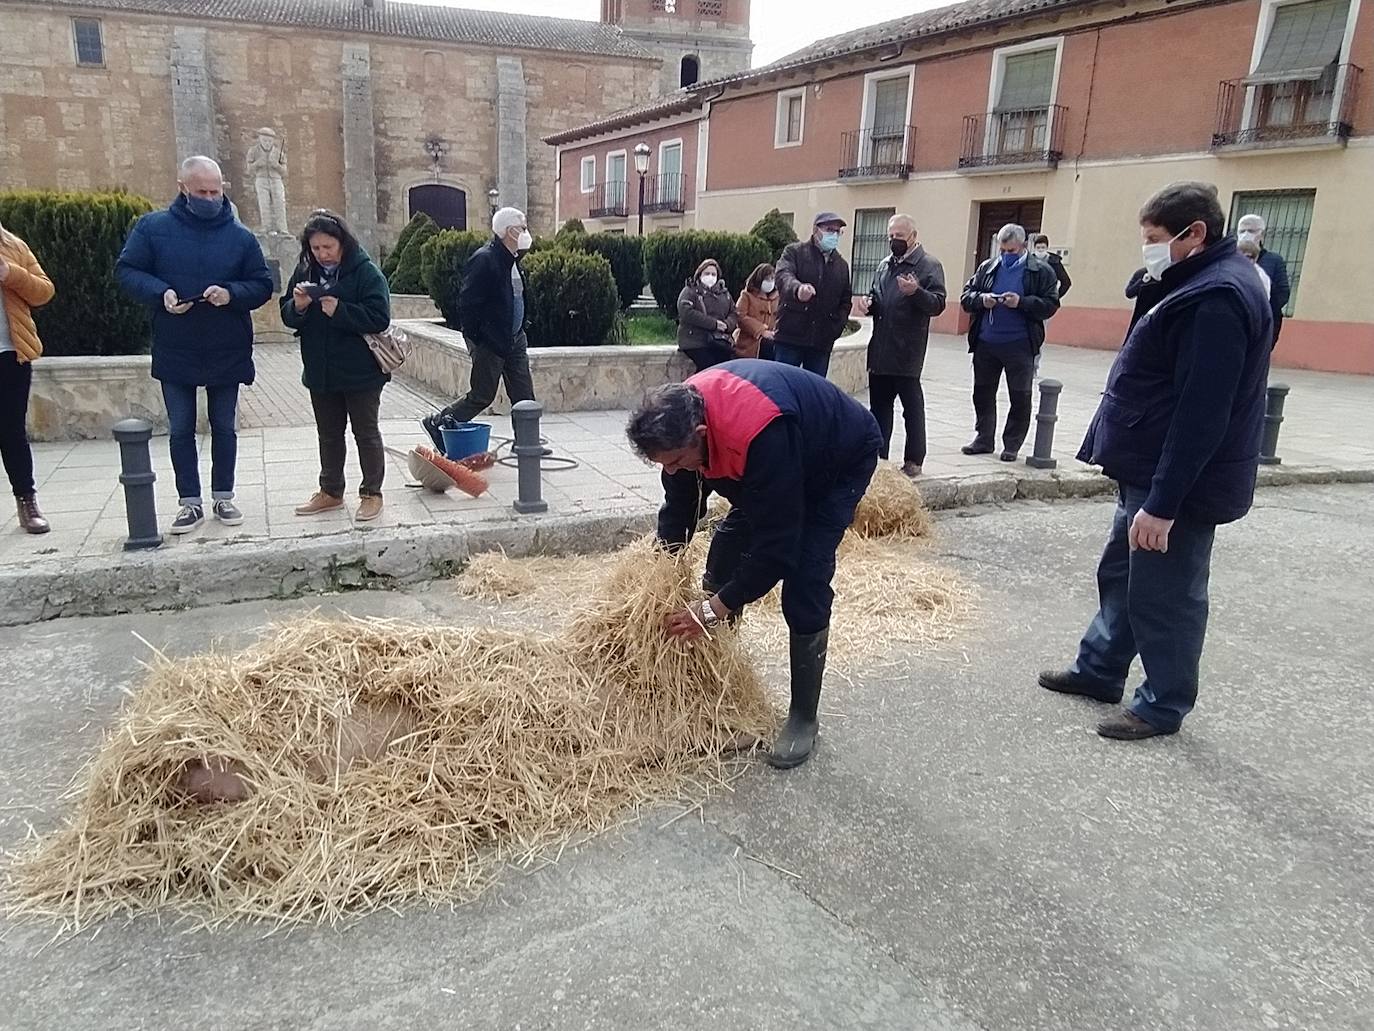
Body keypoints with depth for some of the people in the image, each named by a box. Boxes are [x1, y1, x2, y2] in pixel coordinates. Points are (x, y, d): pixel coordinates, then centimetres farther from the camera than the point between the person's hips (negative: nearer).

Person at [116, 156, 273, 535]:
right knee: (180, 430, 6)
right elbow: (127, 271, 0)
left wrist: (231, 293, -19)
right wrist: (161, 293, -19)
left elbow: (262, 286, 1)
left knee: (225, 428, 10)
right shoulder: (152, 227, -2)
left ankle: (223, 497, 23)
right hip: (174, 353, 0)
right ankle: (190, 503, 17)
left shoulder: (240, 236, 0)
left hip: (227, 353, 0)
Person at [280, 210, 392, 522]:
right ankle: (330, 492, 30)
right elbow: (287, 316, 7)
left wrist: (339, 310, -27)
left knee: (366, 434, 6)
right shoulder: (305, 271, 4)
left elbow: (379, 318, -19)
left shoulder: (366, 272, -13)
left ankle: (372, 493, 17)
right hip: (320, 371, 6)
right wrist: (297, 306, -15)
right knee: (329, 435, 17)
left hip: (360, 372, -6)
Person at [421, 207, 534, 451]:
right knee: (482, 396, 1)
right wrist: (476, 338, -19)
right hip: (489, 342, -9)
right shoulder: (484, 260, -19)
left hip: (514, 338, 9)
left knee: (524, 395, 8)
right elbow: (467, 302, -22)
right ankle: (437, 424, 16)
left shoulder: (512, 259, 9)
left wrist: (521, 325, 13)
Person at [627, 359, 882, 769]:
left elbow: (777, 546, -37)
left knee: (804, 586, -17)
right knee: (725, 555, 5)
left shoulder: (762, 437, -44)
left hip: (841, 462, -8)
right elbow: (678, 504, -7)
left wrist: (714, 608, -31)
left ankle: (803, 717, -3)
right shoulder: (684, 414, -21)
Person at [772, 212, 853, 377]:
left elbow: (845, 301, 21)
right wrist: (798, 288, -39)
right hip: (790, 337, -4)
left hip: (822, 343, 4)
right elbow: (783, 275, -15)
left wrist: (836, 327, 2)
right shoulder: (794, 251, 4)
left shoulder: (842, 265, 19)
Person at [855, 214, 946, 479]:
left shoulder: (929, 266, -4)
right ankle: (877, 456, 19)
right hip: (880, 350, 7)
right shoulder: (884, 266, 16)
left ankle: (914, 460, 9)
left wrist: (916, 292, -30)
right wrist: (869, 303, 3)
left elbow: (938, 304, -13)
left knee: (912, 407, 2)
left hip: (907, 352, -7)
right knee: (879, 405, 11)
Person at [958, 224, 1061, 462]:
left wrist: (1021, 302, -20)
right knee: (982, 393, 11)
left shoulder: (1041, 271, -1)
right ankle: (983, 439, 23)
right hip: (986, 343, 4)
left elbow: (1050, 305, -7)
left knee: (1020, 397, 2)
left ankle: (1012, 445, 13)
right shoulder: (988, 267, 10)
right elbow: (966, 296, 10)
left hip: (1020, 346, -4)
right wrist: (981, 299, -11)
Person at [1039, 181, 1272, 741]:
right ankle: (1098, 669, 35)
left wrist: (1162, 504, -26)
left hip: (1176, 484, -10)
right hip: (1148, 473, 11)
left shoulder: (1217, 297, -22)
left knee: (1163, 595, 3)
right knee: (1120, 574, 20)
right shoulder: (1205, 282, 12)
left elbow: (1201, 417, -27)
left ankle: (1163, 704, 19)